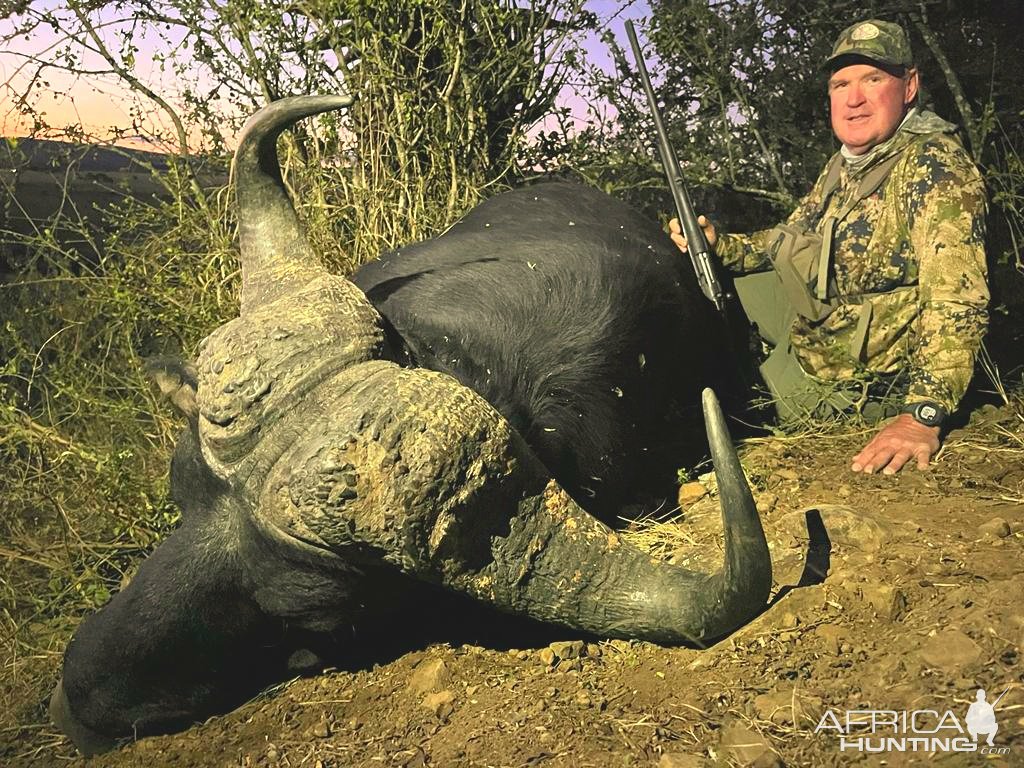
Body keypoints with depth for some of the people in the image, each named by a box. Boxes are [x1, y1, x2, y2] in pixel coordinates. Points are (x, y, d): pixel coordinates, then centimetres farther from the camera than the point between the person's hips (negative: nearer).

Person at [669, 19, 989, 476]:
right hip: (812, 325, 9)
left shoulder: (935, 165, -25)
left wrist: (923, 416, -45)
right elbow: (791, 237, 16)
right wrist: (718, 245, -3)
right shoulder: (846, 163, 3)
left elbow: (957, 299, -36)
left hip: (853, 384, -8)